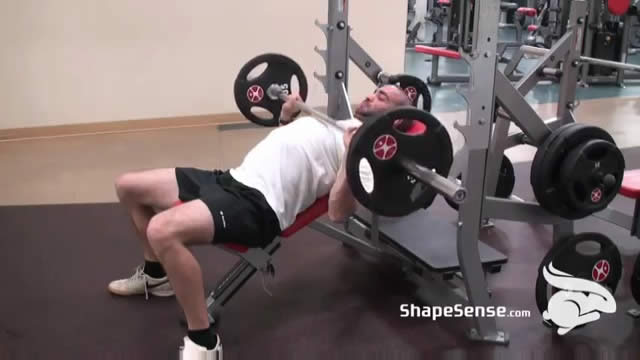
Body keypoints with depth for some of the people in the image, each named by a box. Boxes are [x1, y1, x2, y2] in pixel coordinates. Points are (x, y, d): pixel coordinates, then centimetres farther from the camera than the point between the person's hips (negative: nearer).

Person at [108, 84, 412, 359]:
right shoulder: (334, 123, 25)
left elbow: (338, 212, -17)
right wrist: (286, 116, 29)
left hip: (258, 204, -10)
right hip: (233, 180, 10)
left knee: (162, 231, -37)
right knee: (128, 186, 17)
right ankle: (156, 275, 35)